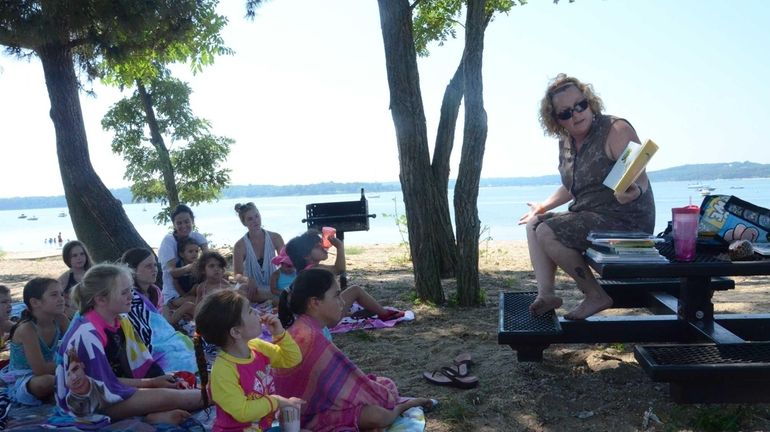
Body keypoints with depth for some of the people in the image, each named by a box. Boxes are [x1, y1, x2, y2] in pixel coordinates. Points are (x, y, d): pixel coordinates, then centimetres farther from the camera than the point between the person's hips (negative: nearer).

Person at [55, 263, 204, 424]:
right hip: (90, 404, -9)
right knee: (166, 396, -21)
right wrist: (151, 382, -15)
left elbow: (142, 364, 2)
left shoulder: (121, 321, -1)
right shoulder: (87, 335, -27)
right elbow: (105, 388, -22)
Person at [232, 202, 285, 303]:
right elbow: (237, 275, -11)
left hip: (273, 287, 2)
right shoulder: (240, 245, -8)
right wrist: (248, 280, -33)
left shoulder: (275, 238, -3)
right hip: (254, 290, -1)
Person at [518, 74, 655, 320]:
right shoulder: (565, 142, 9)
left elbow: (641, 180, -20)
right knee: (533, 222, 11)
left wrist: (634, 191, -42)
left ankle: (595, 295, -10)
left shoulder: (616, 130, -14)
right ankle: (545, 293, -6)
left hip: (625, 221, -9)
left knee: (547, 233, -22)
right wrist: (543, 207, 22)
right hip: (589, 216, 9)